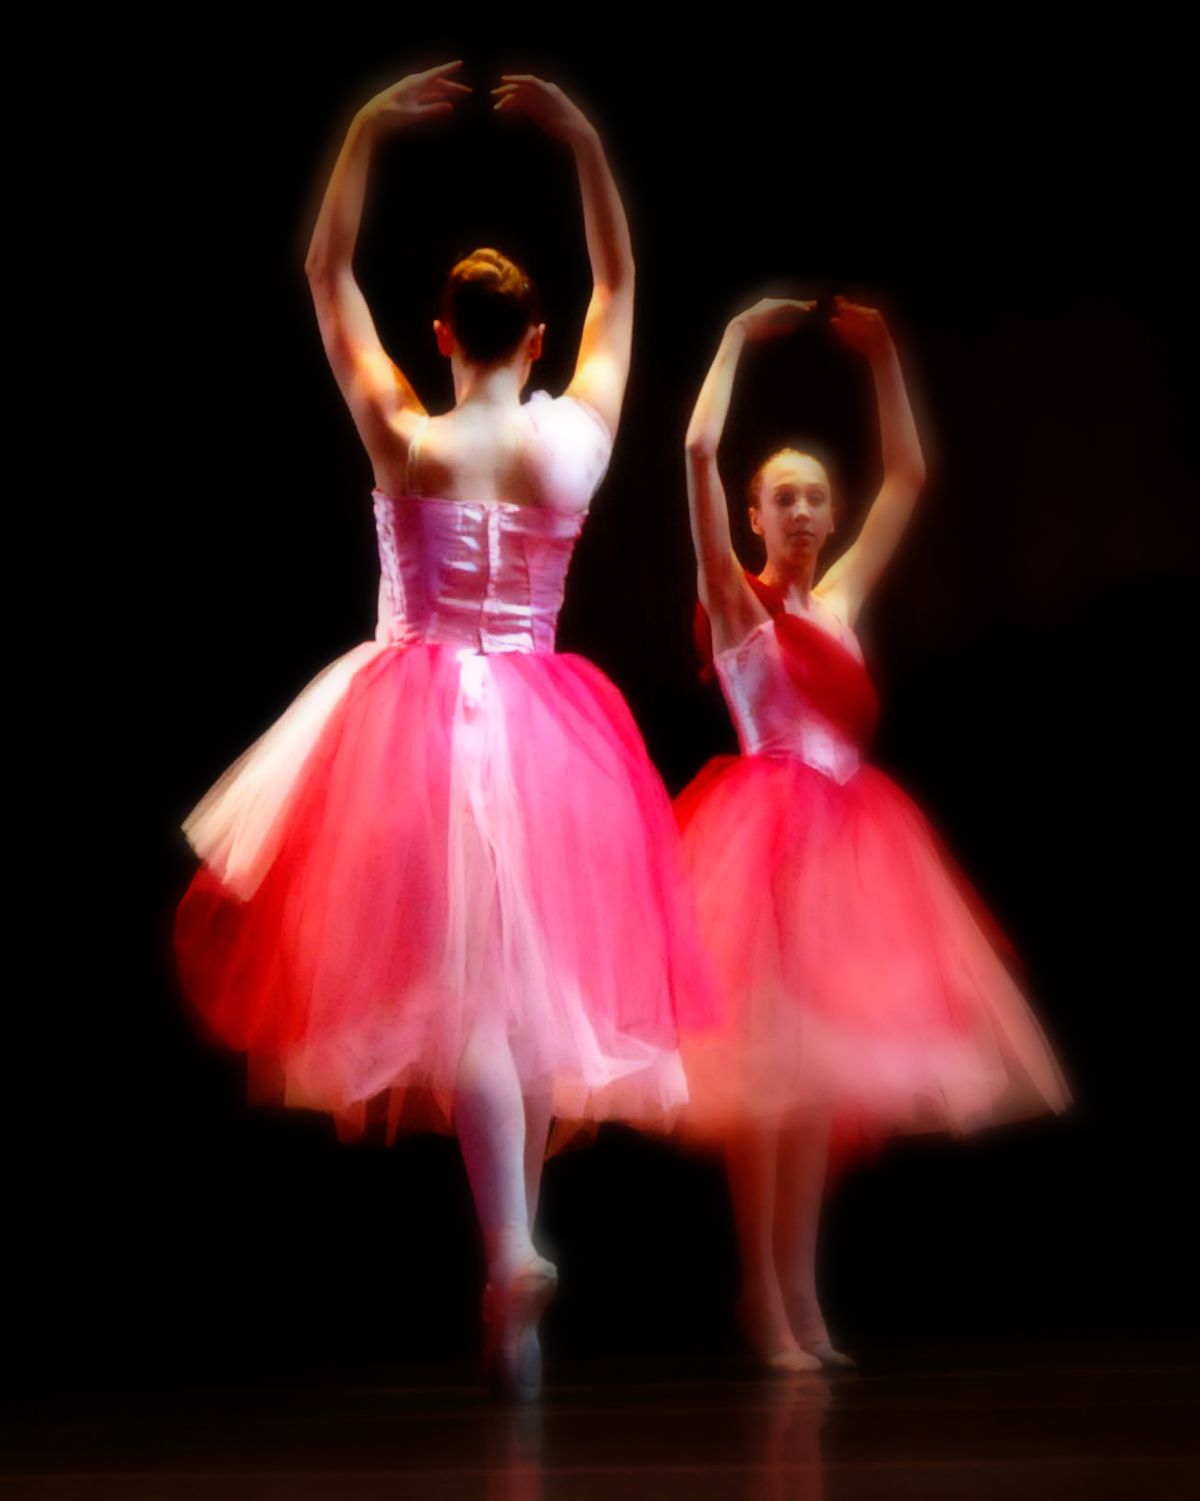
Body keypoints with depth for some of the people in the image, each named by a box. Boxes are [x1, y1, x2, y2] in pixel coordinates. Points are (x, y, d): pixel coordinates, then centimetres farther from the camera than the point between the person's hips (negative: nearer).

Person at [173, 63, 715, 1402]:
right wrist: (583, 141, 8)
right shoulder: (577, 437, -3)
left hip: (420, 723, -3)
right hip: (542, 728, 3)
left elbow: (326, 274, 2)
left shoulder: (401, 438, -8)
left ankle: (513, 1256, -20)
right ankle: (516, 1249, 22)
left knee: (464, 986, -7)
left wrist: (368, 131, 0)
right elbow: (619, 286, 11)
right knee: (532, 976, 12)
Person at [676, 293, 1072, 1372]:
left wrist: (881, 357, 14)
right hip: (766, 826, -6)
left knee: (822, 1056, 7)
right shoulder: (735, 597, -1)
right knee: (762, 1054, -7)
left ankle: (801, 1294, 13)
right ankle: (764, 1297, -1)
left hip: (844, 829, 6)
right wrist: (738, 340, -3)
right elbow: (699, 450, -11)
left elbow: (908, 477, 19)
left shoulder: (841, 596, 14)